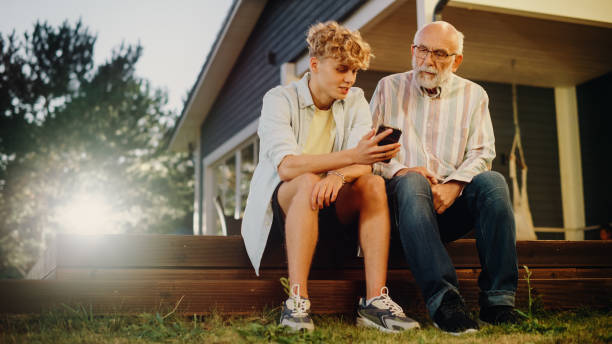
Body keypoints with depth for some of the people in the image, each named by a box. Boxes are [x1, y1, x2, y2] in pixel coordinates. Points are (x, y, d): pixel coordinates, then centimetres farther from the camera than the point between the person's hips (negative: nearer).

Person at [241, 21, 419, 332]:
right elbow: (287, 166, -25)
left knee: (374, 184, -25)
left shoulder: (355, 101, 5)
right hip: (281, 205, -3)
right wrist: (352, 157, -37)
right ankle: (297, 301, -37)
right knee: (308, 182, -35)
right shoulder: (279, 100, -8)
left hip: (332, 206, 4)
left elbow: (364, 166, -10)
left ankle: (375, 300, -29)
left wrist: (340, 175, -35)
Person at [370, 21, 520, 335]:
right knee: (412, 182, -36)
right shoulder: (388, 88, 14)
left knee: (492, 181, -29)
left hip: (452, 202, 2)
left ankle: (497, 300, -30)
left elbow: (482, 153, 4)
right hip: (403, 201, -1)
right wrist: (399, 170, -13)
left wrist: (453, 185, -16)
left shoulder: (473, 95, 15)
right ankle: (443, 300, -45)